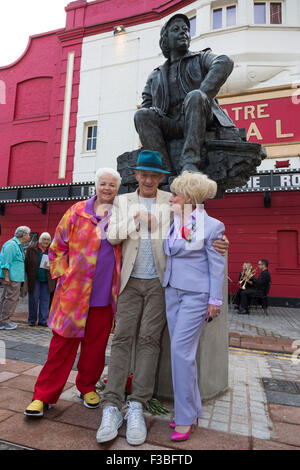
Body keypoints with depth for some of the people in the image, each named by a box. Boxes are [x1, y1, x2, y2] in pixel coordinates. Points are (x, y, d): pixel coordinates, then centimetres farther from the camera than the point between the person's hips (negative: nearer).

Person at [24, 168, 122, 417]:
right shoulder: (78, 212, 2)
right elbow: (58, 245, 7)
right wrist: (63, 274, -1)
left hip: (105, 294, 2)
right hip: (74, 291, -1)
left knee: (96, 344, 12)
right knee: (63, 342, 6)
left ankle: (87, 387, 34)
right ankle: (44, 395, 22)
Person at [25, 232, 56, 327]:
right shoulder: (31, 249, 0)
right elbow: (26, 263, 2)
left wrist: (50, 268, -11)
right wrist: (27, 276, -2)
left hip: (46, 280, 2)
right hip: (34, 279, -1)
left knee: (45, 300, 4)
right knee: (33, 299, 4)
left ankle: (43, 320, 13)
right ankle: (32, 320, 18)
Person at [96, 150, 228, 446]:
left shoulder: (171, 202, 7)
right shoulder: (122, 202, 11)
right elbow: (111, 235, 1)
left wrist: (214, 243, -14)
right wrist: (137, 219, -10)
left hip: (160, 282, -1)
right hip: (131, 281, 1)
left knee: (149, 340, -1)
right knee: (122, 338, -3)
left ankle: (136, 408, 8)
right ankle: (112, 408, 3)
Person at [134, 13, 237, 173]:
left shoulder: (201, 58, 19)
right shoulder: (155, 76, 27)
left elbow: (225, 63, -4)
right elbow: (146, 105, 19)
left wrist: (200, 97, -19)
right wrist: (155, 112, -6)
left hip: (199, 123, -2)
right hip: (171, 127, 2)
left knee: (194, 96, -31)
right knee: (141, 115, -23)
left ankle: (189, 163, -40)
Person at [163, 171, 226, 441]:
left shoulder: (211, 225, -8)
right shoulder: (173, 223, 12)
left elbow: (217, 265, -7)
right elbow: (172, 250, 3)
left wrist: (215, 300, -9)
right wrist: (179, 220, 0)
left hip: (196, 294, -6)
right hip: (173, 291, 7)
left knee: (181, 349, -8)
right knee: (182, 351, 12)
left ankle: (185, 418, 11)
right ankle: (192, 410, 29)